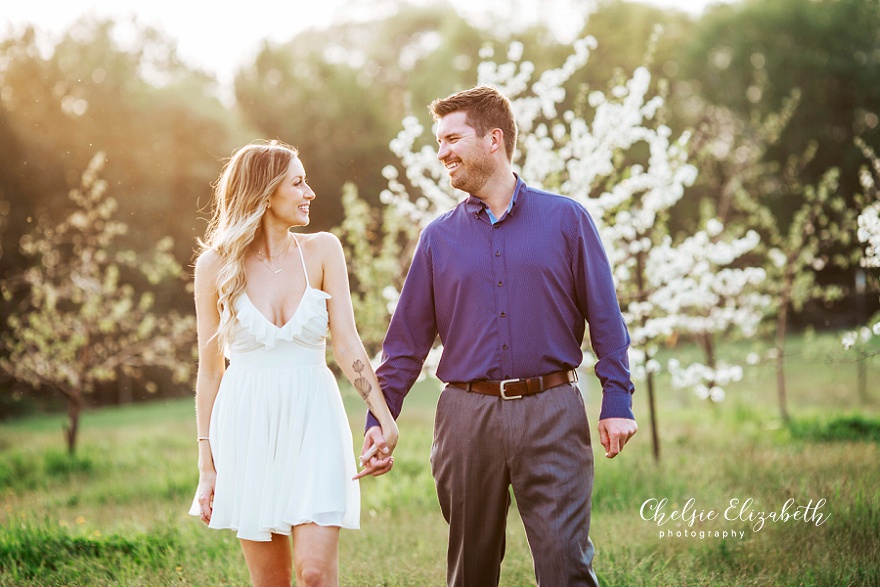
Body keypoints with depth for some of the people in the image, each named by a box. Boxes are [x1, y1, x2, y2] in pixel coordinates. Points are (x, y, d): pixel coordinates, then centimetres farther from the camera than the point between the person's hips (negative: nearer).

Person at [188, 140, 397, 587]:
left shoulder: (322, 251, 3)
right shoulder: (216, 265, 1)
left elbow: (347, 344, -4)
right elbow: (210, 370, 5)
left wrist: (385, 418, -17)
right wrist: (207, 466, 3)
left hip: (312, 420, 0)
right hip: (248, 424, 0)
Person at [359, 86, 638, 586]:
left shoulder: (566, 220, 3)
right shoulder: (439, 237, 9)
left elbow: (605, 318, 3)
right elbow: (407, 340, 10)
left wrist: (617, 403, -5)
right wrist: (379, 419, 2)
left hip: (551, 417, -2)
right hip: (467, 417, 3)